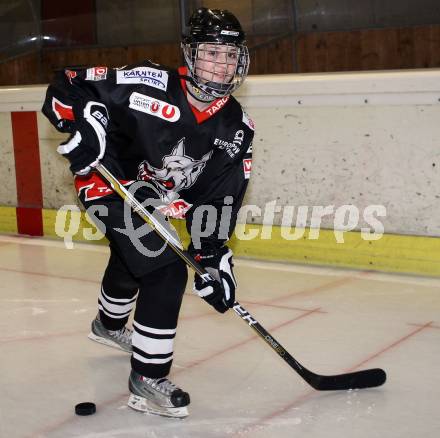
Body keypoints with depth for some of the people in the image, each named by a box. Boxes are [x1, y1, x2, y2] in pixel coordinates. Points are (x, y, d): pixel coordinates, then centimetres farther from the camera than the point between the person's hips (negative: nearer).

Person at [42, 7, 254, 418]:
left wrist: (214, 254, -13)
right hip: (109, 181, -8)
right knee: (165, 272, -20)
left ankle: (109, 325, 64)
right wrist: (84, 122, -39)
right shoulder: (149, 84, -27)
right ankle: (147, 380, -7)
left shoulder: (237, 127, -11)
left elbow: (219, 197, -8)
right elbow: (67, 87, -20)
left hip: (154, 198, 8)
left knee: (131, 262, 31)